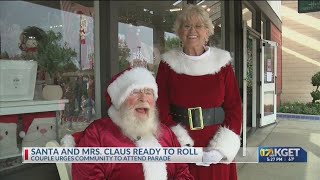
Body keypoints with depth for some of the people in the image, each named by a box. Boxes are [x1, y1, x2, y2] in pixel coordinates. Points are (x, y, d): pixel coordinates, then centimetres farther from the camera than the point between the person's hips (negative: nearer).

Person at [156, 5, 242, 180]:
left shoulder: (222, 62, 1)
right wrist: (182, 145, -12)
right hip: (178, 150, 0)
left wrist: (221, 148, -11)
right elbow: (161, 109, -3)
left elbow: (234, 108, -1)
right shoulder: (168, 63, 0)